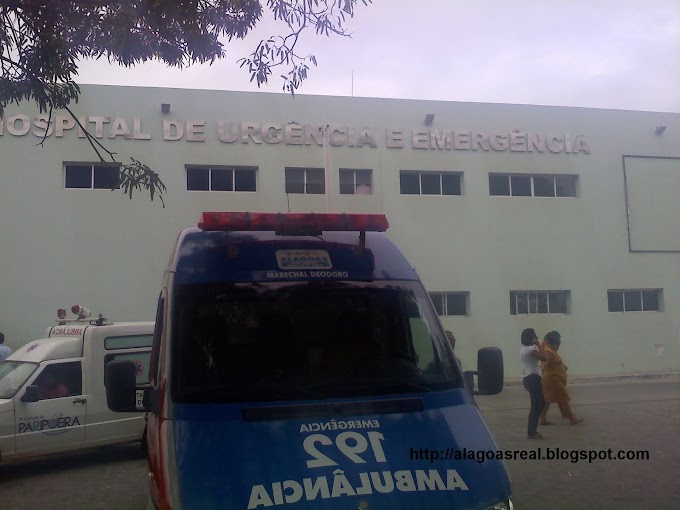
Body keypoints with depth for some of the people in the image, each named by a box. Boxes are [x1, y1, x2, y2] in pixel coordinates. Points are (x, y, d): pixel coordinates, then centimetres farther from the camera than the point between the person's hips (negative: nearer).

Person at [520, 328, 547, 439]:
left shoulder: (524, 348, 16)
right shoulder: (531, 349, -16)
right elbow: (543, 358, -21)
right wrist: (538, 345, -14)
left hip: (528, 379, 11)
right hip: (533, 379, -11)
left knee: (540, 404, 18)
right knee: (536, 406, -4)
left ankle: (532, 430, 22)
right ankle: (531, 432, 0)